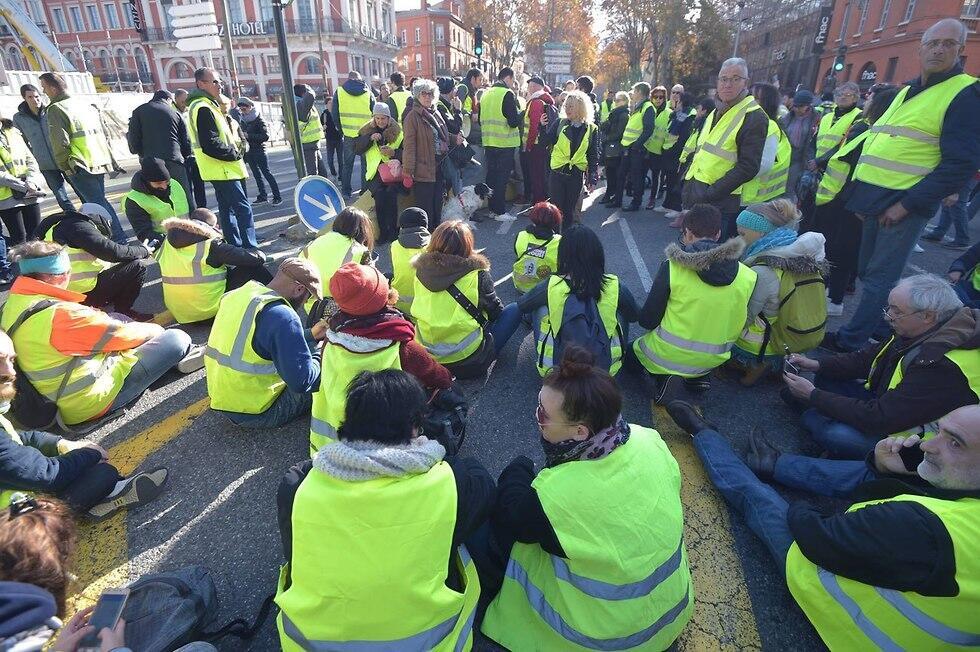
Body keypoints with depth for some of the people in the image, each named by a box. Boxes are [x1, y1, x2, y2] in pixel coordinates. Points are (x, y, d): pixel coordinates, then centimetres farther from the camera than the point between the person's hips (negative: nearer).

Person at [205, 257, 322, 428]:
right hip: (255, 414, -8)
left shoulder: (236, 295, 2)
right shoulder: (282, 316, -26)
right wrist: (319, 358, -6)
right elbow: (302, 381, -26)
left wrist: (310, 334, 14)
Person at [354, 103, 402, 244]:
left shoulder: (398, 132, 9)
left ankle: (392, 230, -20)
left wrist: (393, 153, -10)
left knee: (391, 192, -31)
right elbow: (356, 149, 5)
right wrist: (369, 138, -10)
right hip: (375, 172, 1)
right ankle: (383, 231, -19)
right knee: (379, 193, -29)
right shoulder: (367, 130, 12)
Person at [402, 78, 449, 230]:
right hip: (423, 168, -7)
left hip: (439, 166, 7)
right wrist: (408, 170, -19)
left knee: (437, 204, 15)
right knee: (425, 207, -2)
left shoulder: (436, 114, 13)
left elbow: (444, 137, 24)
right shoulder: (413, 116, -9)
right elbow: (409, 145, -14)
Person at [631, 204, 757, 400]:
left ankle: (660, 376, -1)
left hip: (667, 355, -4)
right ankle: (699, 376, 12)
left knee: (634, 346, 26)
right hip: (713, 360, 4)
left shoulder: (673, 267, -18)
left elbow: (647, 320, -13)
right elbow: (740, 324, 4)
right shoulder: (748, 275, -7)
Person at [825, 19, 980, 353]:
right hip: (876, 198, 8)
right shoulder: (907, 93, 17)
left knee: (879, 277, -3)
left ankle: (850, 341, 4)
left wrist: (907, 204, -19)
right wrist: (863, 192, 14)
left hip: (905, 203, -8)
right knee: (867, 271, 13)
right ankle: (879, 328, 28)